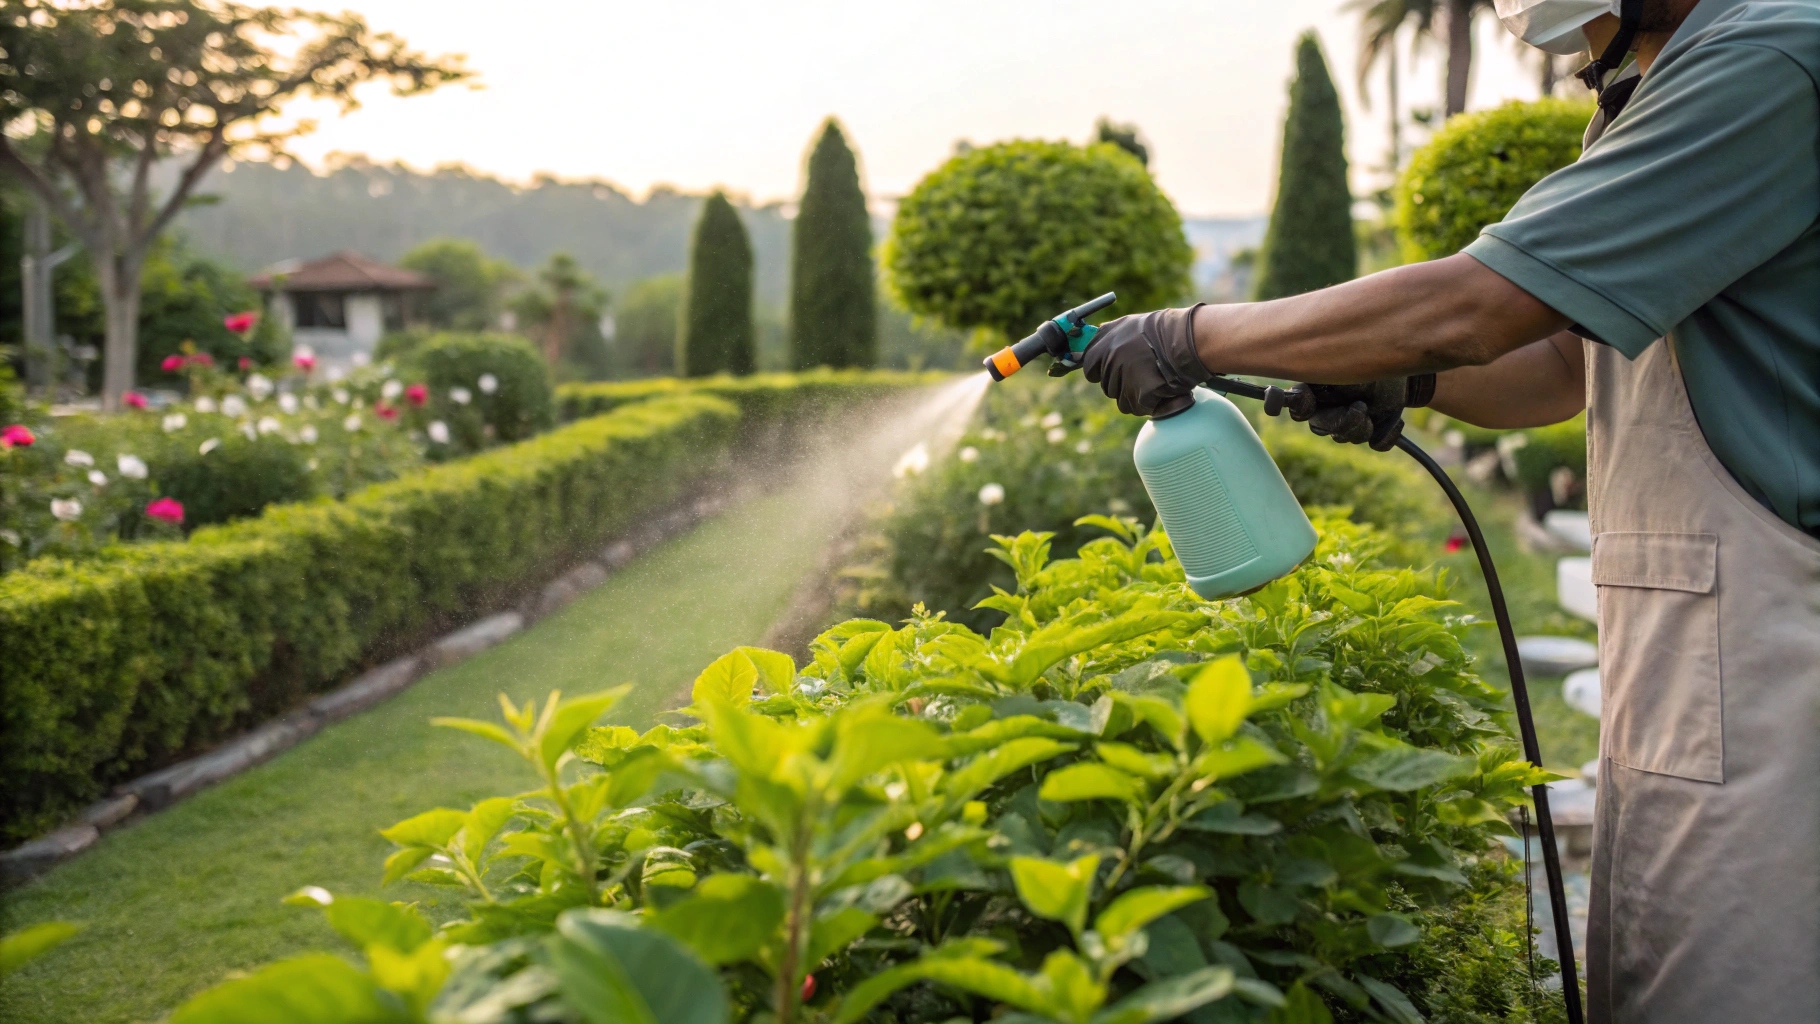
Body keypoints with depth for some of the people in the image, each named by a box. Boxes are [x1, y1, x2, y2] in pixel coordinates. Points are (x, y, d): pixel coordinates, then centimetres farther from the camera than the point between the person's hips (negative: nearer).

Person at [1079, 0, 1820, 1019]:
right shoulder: (1652, 93, 17)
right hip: (1676, 657, 10)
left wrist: (1195, 336, -10)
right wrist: (1408, 377, 2)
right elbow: (1568, 363, 22)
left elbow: (1464, 309, -20)